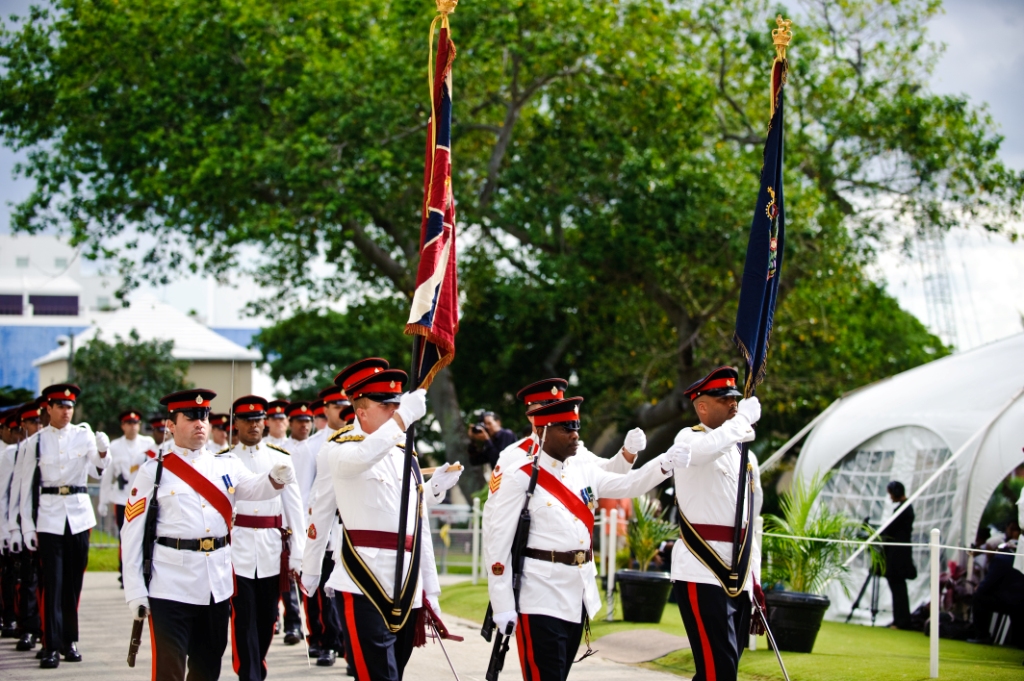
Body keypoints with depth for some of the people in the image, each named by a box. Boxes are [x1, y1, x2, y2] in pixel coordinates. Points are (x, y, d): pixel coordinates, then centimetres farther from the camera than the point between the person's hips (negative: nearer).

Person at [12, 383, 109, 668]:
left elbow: (99, 462, -11)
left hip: (79, 515, 2)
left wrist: (102, 451, -35)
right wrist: (28, 526, -2)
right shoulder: (37, 441, 2)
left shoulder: (83, 435, 5)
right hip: (49, 517, -2)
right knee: (52, 583, -5)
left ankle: (70, 640, 19)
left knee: (74, 582, 8)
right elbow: (27, 485, 3)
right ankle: (51, 647, -5)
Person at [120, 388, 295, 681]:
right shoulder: (154, 471, -2)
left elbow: (255, 487, -2)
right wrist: (135, 591, -8)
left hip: (217, 586, 4)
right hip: (171, 588, -4)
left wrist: (277, 478, -26)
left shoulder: (226, 465, 11)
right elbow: (132, 533, -3)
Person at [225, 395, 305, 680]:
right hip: (237, 548, -2)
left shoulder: (281, 459, 8)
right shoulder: (223, 461, 3)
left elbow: (294, 507, 6)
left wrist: (297, 555, 2)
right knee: (244, 619, -6)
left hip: (272, 549, 2)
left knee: (267, 618, 10)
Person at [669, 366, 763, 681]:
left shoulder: (745, 455, 18)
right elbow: (710, 447, -32)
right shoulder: (688, 439, -5)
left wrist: (755, 581, 18)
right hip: (701, 575, -8)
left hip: (738, 579, 8)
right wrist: (744, 417, -16)